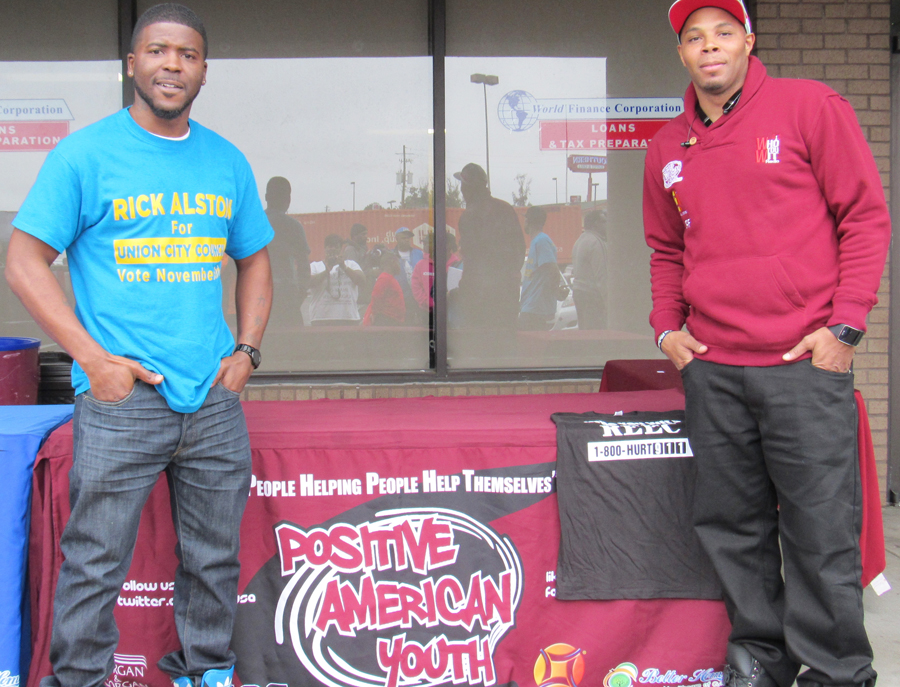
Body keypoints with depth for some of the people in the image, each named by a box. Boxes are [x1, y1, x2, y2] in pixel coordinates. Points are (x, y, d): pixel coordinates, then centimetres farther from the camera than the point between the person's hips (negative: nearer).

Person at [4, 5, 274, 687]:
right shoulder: (85, 153, -1)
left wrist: (246, 351, 6)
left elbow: (255, 261, 21)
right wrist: (93, 358, -12)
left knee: (214, 559, 14)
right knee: (94, 567, -1)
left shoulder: (227, 162, 11)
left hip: (214, 401, 4)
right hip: (120, 400, -4)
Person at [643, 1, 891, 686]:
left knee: (820, 527, -1)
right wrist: (667, 325, 10)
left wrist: (846, 324, -9)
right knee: (732, 525, 9)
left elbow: (866, 216, -2)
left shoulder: (810, 106, 0)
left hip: (804, 362, -4)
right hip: (711, 369, 5)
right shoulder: (668, 148, 13)